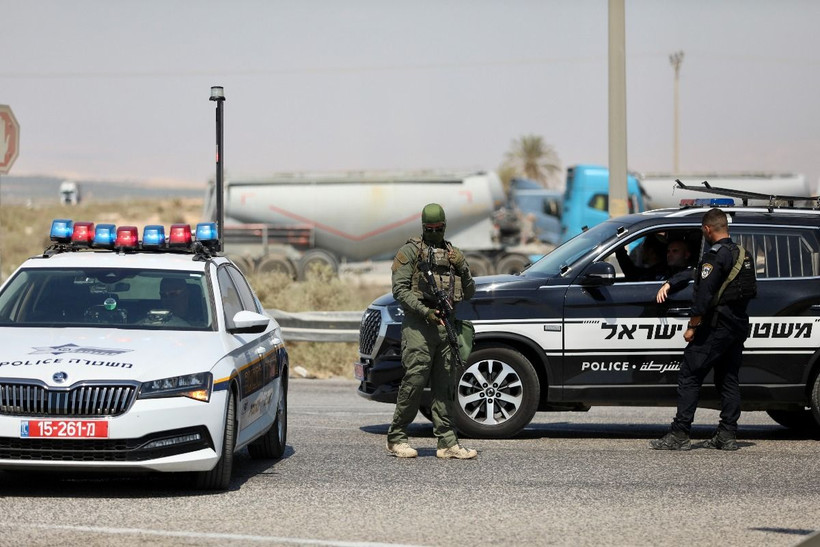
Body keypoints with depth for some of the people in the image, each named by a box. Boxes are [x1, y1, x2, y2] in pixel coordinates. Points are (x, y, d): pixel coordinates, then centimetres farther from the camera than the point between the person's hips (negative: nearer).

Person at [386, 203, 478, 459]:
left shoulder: (453, 253, 19)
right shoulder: (410, 251, 3)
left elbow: (469, 293, 17)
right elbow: (400, 289, -6)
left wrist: (462, 267, -1)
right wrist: (425, 311, -16)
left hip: (446, 325, 5)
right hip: (418, 323, -5)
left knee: (445, 386, 4)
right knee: (414, 381, -9)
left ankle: (447, 443, 4)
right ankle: (396, 439, -1)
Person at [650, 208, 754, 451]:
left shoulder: (715, 256, -14)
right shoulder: (742, 254, 14)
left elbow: (704, 294, -18)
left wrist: (692, 326, -13)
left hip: (715, 328, -9)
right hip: (739, 326, 9)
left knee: (689, 376, -6)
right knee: (728, 380, 12)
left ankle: (679, 434, -10)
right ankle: (727, 435, 11)